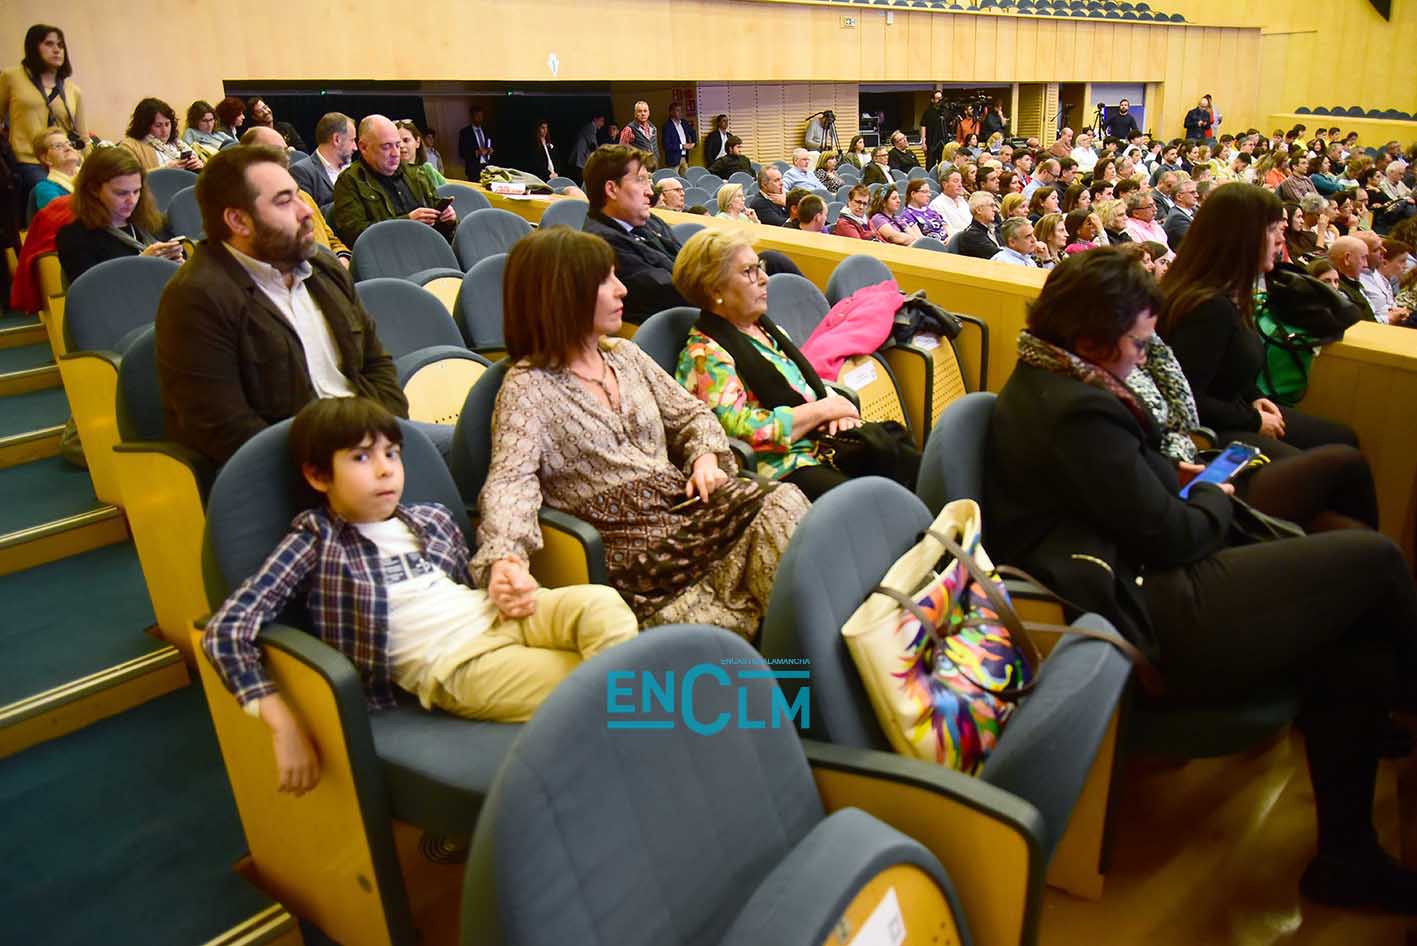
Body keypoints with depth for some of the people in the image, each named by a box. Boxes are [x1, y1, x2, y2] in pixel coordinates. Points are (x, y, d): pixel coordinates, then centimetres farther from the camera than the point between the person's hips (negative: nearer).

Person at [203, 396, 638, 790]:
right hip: (452, 661, -5)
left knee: (600, 603, -23)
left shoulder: (432, 519, 18)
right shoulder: (315, 543, 2)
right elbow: (227, 629, -7)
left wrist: (502, 576, 5)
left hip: (500, 615, 6)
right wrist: (285, 725, -16)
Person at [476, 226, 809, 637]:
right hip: (629, 545, -6)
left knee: (783, 501, -22)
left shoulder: (625, 355, 16)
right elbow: (510, 481, -17)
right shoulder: (528, 387, -4)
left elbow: (692, 414, 23)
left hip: (685, 503, 6)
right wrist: (505, 557, -37)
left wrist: (706, 456, 0)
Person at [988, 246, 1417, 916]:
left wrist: (1188, 484, 3)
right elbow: (1169, 536, -16)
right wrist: (1217, 499, 4)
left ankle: (1346, 858, 21)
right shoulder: (1077, 411, -22)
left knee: (1355, 657, 9)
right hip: (1154, 624, -11)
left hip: (1137, 582, 11)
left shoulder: (1046, 384, 11)